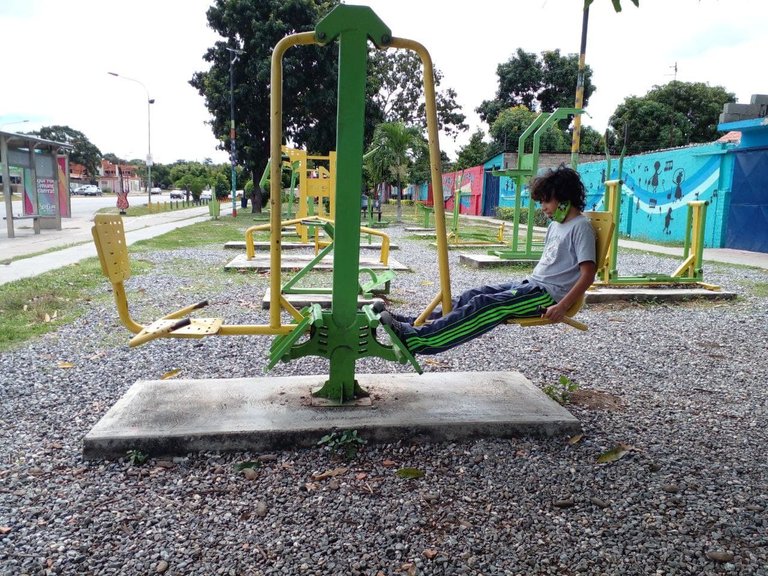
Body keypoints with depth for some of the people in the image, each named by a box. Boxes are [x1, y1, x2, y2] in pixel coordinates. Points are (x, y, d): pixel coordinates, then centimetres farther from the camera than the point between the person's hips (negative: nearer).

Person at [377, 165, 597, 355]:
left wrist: (562, 307, -25)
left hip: (548, 294, -9)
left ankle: (415, 339, -33)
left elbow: (588, 274, -18)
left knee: (485, 304, -25)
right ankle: (413, 324, -10)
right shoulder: (555, 225, 18)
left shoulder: (581, 227, -10)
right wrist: (525, 285, 17)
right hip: (532, 285, 9)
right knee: (475, 294, -7)